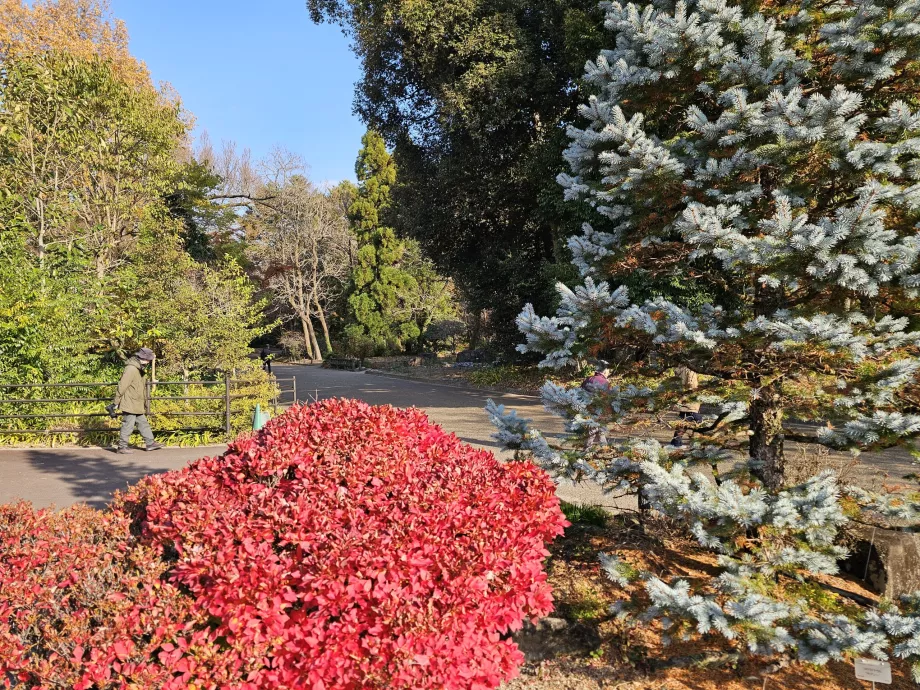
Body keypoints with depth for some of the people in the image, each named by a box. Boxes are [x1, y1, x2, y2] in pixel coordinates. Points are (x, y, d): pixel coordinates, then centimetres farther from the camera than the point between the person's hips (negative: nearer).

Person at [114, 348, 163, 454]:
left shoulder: (139, 369, 13)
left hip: (137, 405, 10)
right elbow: (122, 386, -20)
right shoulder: (131, 369, -19)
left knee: (143, 423, 14)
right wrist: (116, 402, -17)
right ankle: (122, 447, 8)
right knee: (128, 426, -2)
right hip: (130, 405, -10)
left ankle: (150, 443, 20)